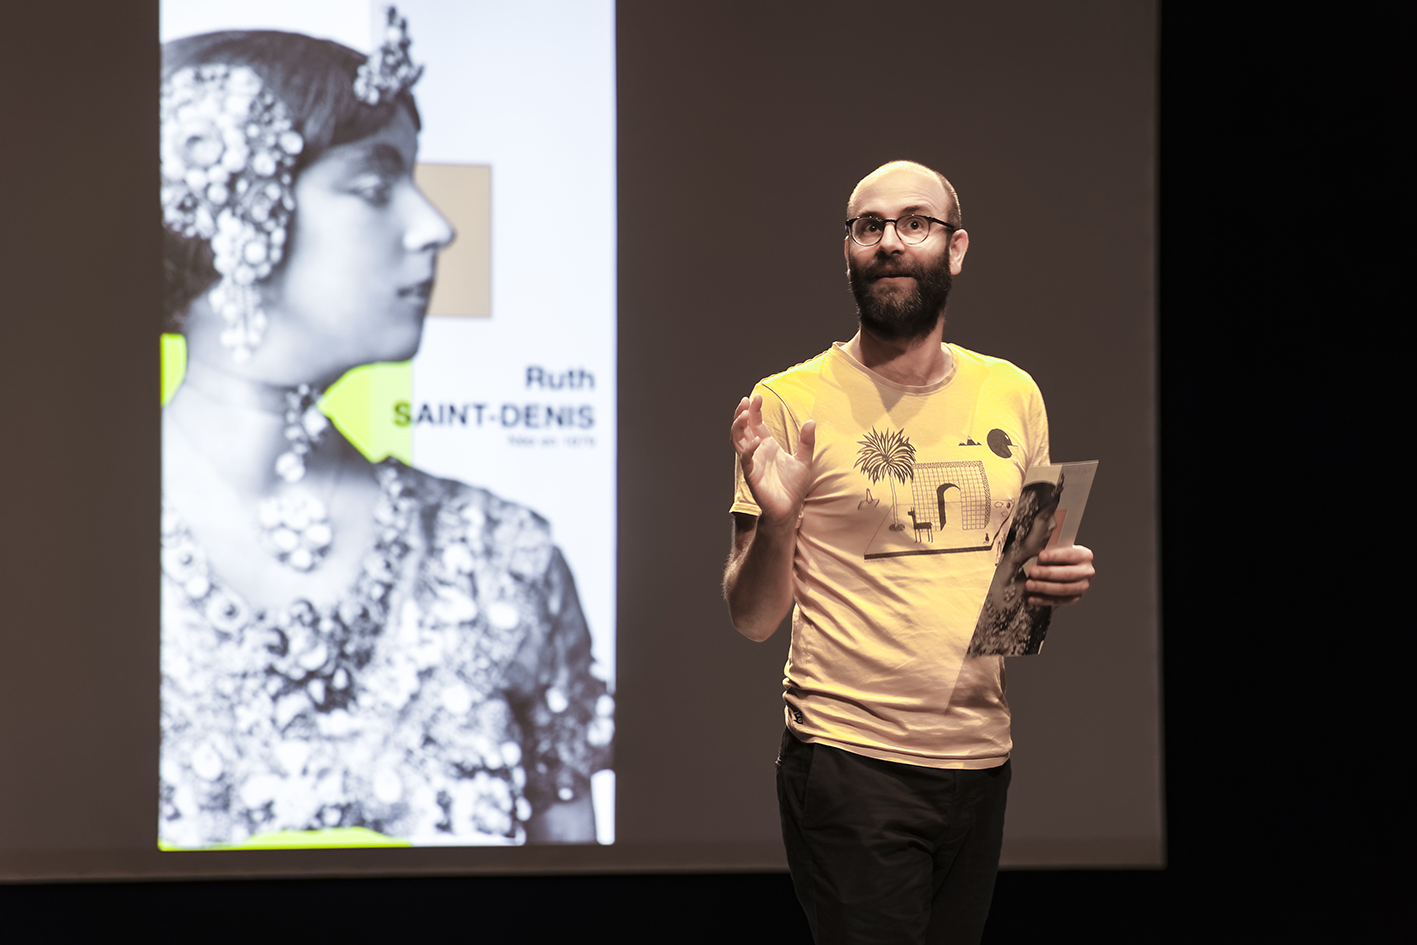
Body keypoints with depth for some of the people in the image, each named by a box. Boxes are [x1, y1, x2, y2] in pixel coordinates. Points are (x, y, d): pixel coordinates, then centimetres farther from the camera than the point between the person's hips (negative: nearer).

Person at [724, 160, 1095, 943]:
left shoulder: (1013, 395, 7)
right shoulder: (792, 401, -6)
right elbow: (752, 619, -4)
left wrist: (1062, 578, -2)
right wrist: (775, 525, -23)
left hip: (981, 756, 5)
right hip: (851, 762, -5)